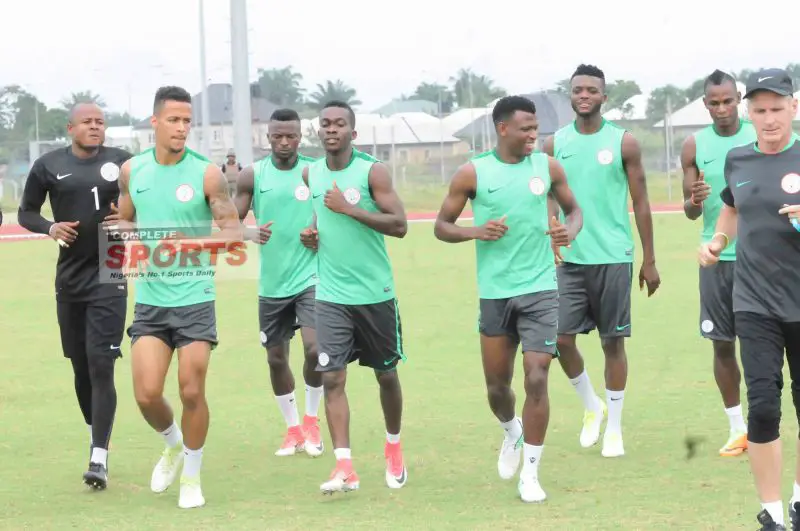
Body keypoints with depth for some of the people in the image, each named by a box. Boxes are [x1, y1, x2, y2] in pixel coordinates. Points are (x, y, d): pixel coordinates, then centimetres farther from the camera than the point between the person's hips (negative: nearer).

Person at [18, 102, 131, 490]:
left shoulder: (123, 163, 1)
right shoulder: (48, 166, 3)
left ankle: (99, 459, -13)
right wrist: (50, 228, -9)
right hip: (70, 277, 3)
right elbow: (26, 212, 11)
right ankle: (96, 436, 31)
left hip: (109, 276, -3)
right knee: (80, 366, 11)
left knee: (101, 366, -11)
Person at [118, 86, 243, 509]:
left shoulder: (206, 174, -8)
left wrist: (194, 241, -23)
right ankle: (173, 445, 28)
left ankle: (192, 475, 17)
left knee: (192, 391, -3)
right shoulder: (132, 170, 3)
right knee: (147, 394, -4)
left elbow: (233, 230, -7)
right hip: (149, 299, 3)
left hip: (195, 298, -3)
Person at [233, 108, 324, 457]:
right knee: (276, 357, 9)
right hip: (272, 282, 2)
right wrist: (252, 234, -18)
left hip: (310, 277, -2)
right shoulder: (253, 176, 1)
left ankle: (311, 420, 5)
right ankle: (293, 429, 27)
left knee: (314, 348, -18)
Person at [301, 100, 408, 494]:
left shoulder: (372, 172, -10)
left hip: (375, 294, -3)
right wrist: (312, 233, 3)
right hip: (331, 295, 3)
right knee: (331, 377, -10)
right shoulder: (312, 174, 5)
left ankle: (394, 450, 34)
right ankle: (344, 467, -13)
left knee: (386, 374, 12)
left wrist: (350, 209, -22)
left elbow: (399, 225, -16)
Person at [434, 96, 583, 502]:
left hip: (541, 290, 0)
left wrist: (570, 231, -8)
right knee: (497, 385, 9)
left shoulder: (547, 167, 1)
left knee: (536, 379, -10)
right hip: (495, 292, 0)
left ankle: (530, 473, 1)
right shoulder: (472, 173, -3)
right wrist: (476, 231, -17)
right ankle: (512, 432, 43)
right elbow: (441, 226, 3)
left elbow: (573, 209, 15)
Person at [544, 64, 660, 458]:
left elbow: (641, 204, 2)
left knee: (613, 341, 3)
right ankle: (591, 406, 20)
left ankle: (614, 429, 13)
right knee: (561, 338, -4)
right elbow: (548, 202, 9)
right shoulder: (554, 144, 5)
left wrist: (649, 261, 0)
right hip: (569, 259, 2)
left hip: (613, 258, -2)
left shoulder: (623, 143, -1)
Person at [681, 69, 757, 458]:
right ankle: (737, 428, 16)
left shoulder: (761, 138, -1)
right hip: (717, 258, 2)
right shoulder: (695, 146, 5)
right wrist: (695, 201, -15)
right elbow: (690, 212, 8)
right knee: (722, 343, 5)